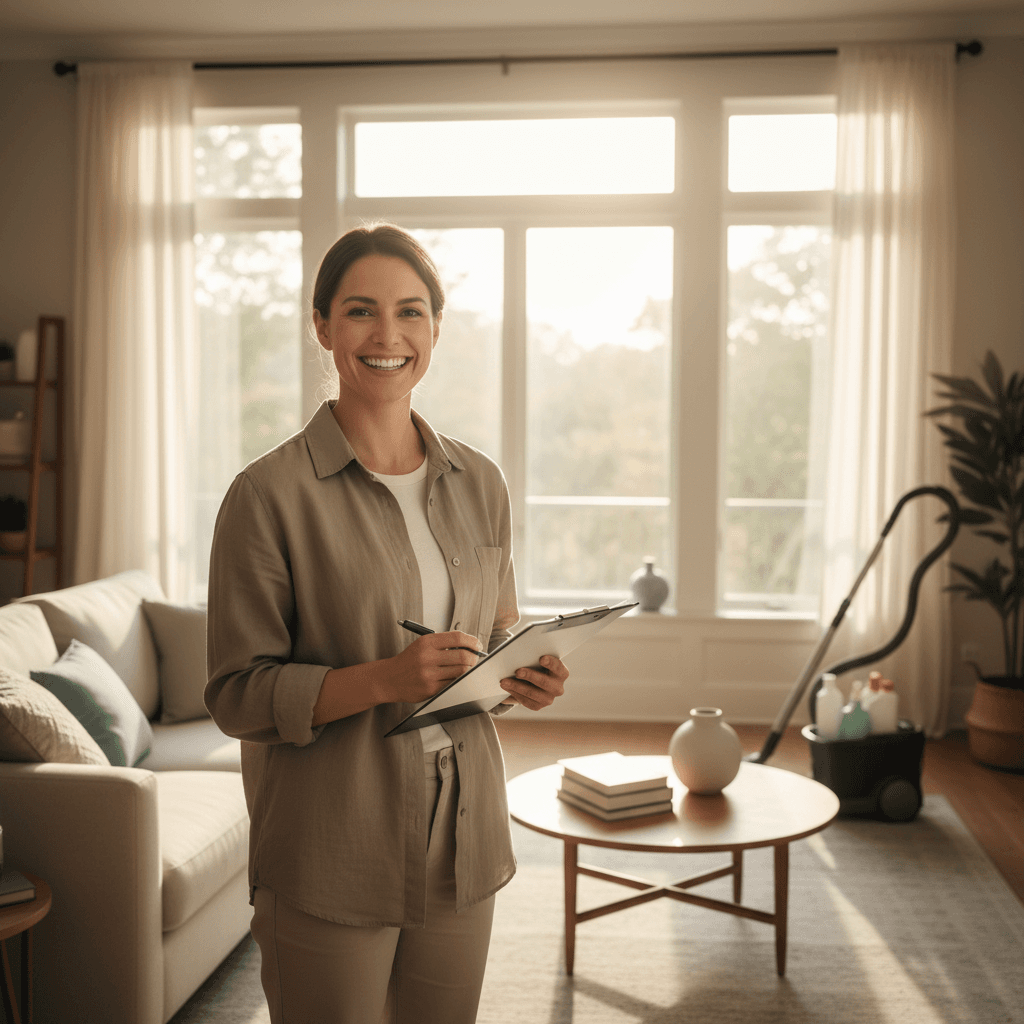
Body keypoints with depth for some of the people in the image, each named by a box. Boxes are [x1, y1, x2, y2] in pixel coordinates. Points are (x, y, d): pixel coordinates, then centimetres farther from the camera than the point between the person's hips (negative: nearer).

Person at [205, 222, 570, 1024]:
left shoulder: (479, 483, 5)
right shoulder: (270, 493, -11)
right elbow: (236, 694, -11)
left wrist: (526, 678, -7)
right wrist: (383, 679, -24)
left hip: (461, 842, 5)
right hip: (329, 865, -4)